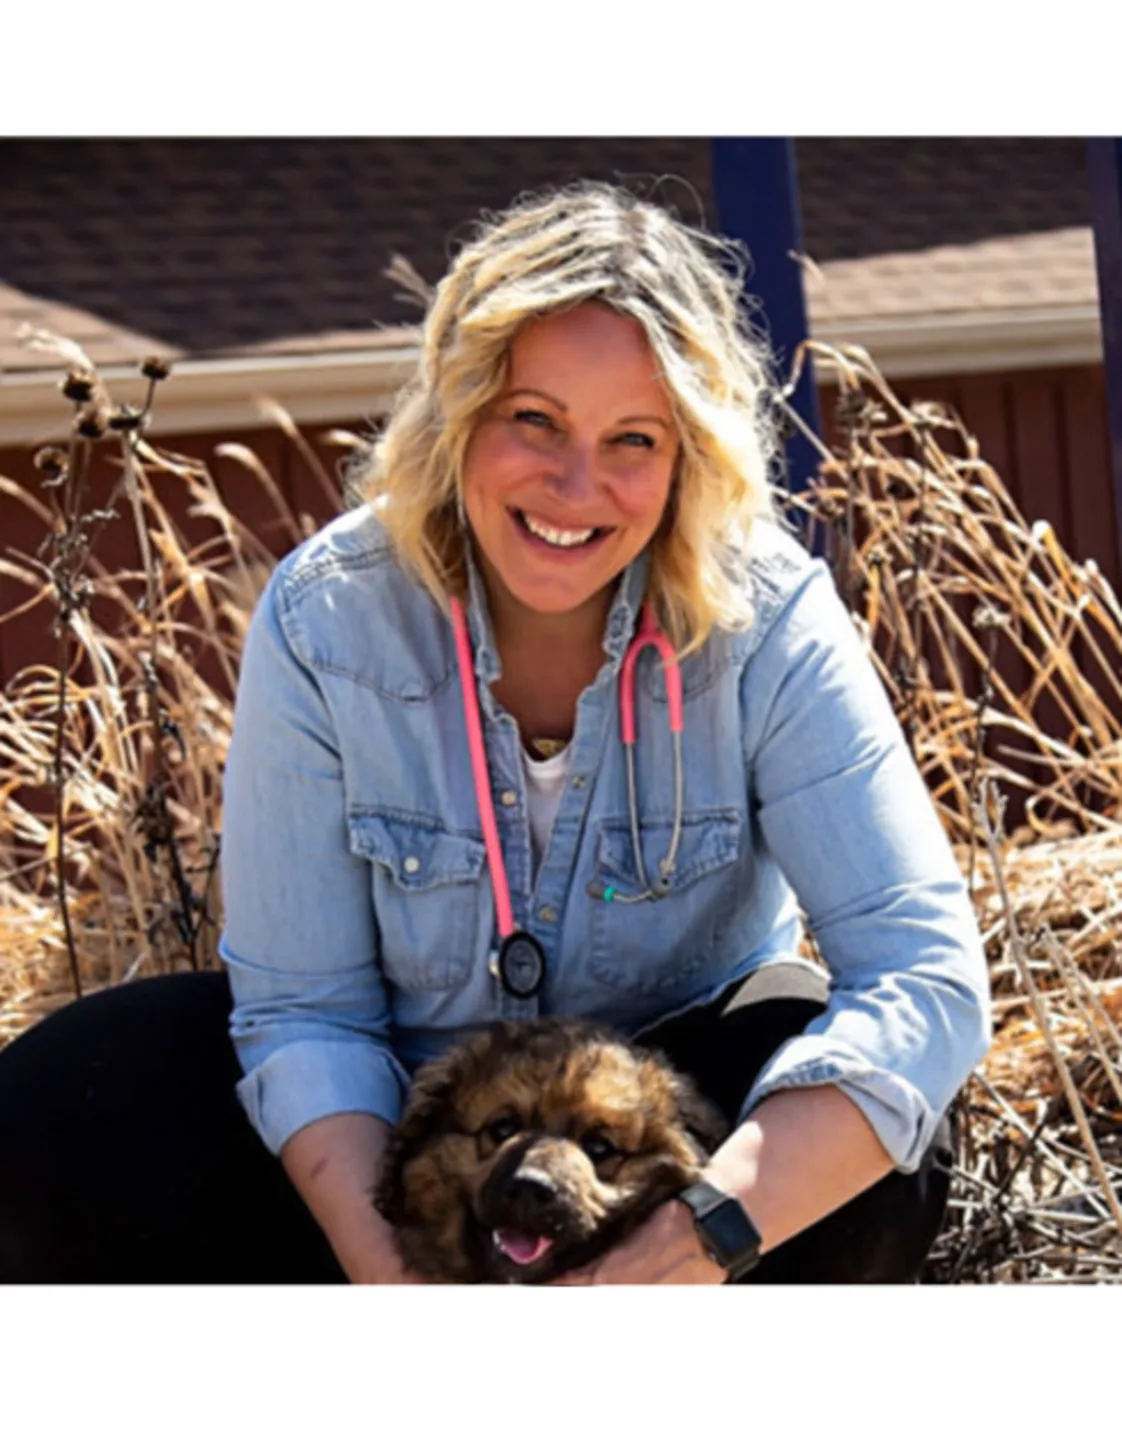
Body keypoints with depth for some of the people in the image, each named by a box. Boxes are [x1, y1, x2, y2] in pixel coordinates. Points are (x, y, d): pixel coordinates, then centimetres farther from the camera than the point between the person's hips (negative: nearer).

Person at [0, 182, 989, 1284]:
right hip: (399, 1124, 1)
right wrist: (388, 1269, -34)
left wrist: (706, 1233, -46)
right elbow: (302, 1010, -15)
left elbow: (927, 974, -30)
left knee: (883, 1128, -33)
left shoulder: (768, 623, -22)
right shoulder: (326, 622, -19)